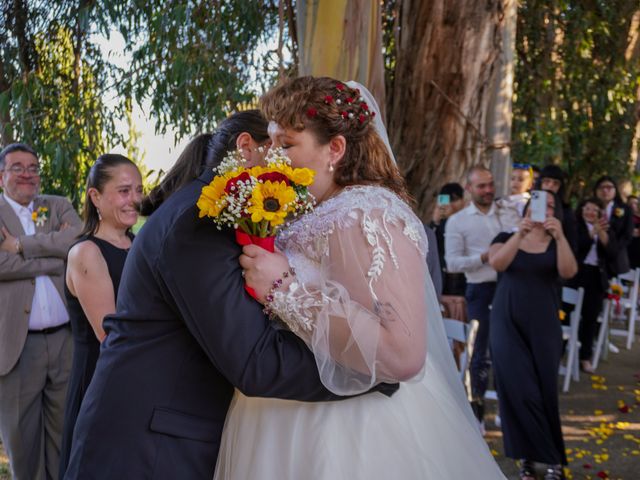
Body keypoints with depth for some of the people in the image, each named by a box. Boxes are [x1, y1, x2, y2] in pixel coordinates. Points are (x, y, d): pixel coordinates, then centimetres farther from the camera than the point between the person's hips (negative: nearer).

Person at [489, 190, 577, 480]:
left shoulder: (556, 244, 7)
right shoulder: (506, 238, 5)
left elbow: (569, 272, -14)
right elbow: (496, 263, -16)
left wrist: (560, 237, -28)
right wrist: (520, 234, -29)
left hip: (543, 326, 1)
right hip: (507, 323, -1)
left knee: (544, 392, 3)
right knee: (518, 391, -5)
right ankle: (527, 456, 8)